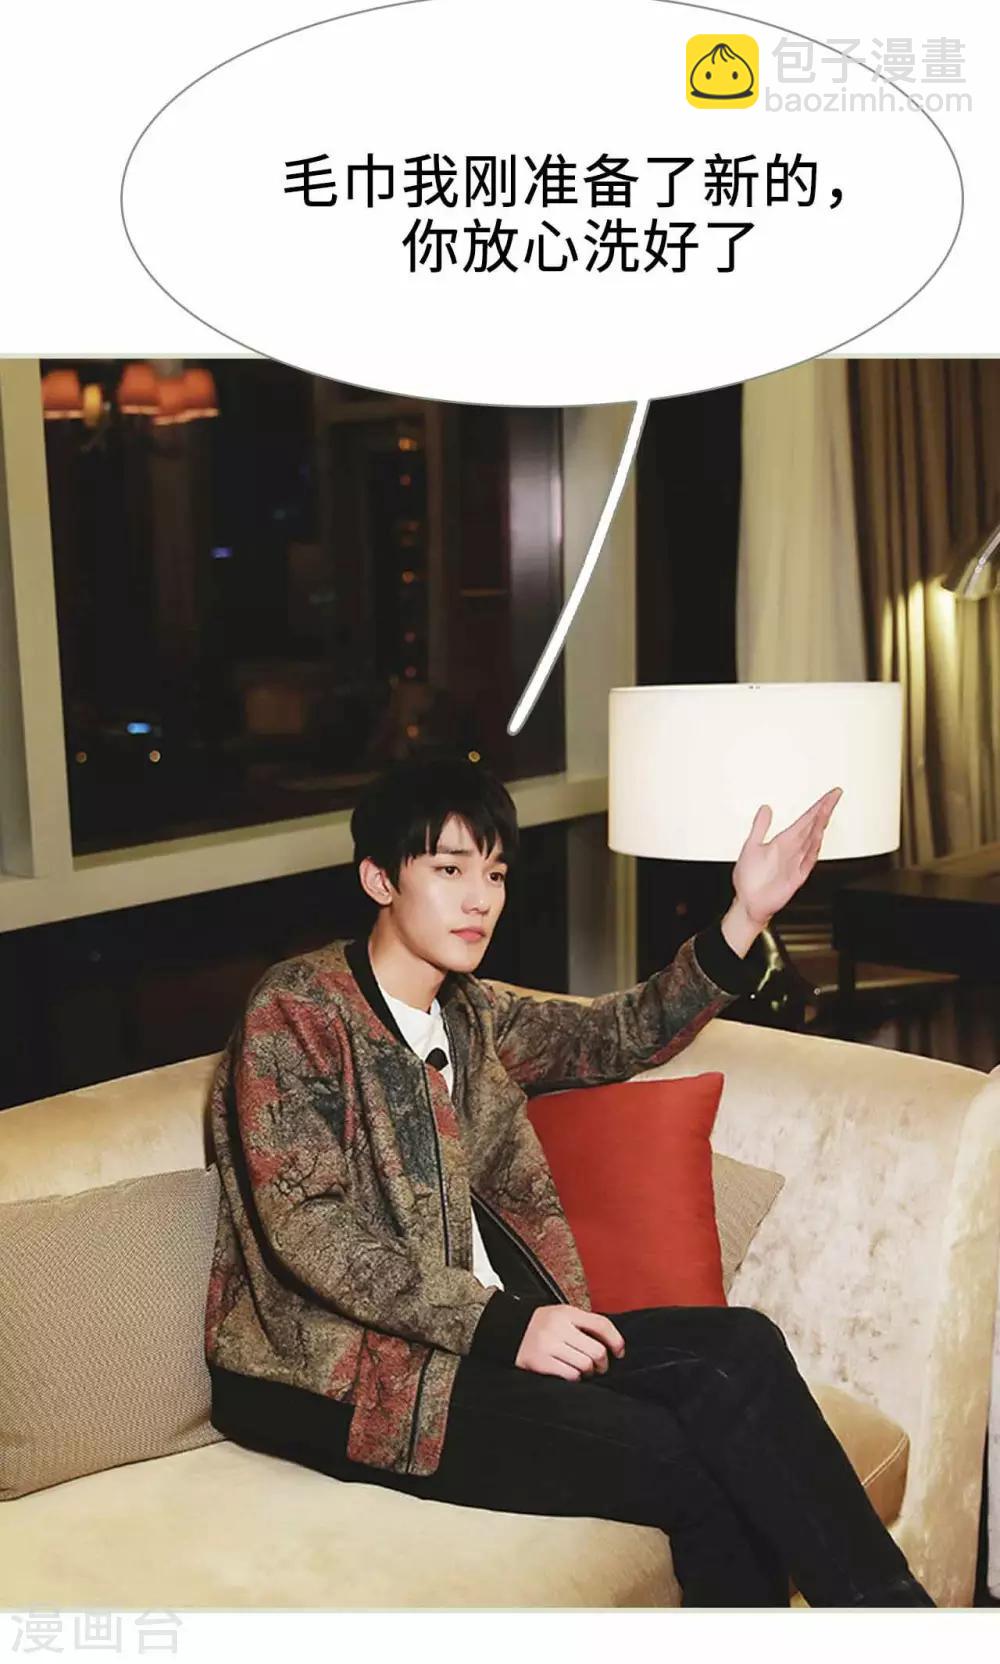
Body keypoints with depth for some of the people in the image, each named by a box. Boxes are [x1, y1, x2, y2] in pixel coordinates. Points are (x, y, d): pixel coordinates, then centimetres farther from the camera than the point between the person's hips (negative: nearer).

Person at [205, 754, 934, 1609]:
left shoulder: (472, 1016, 13)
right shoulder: (297, 1010, -9)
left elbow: (619, 1036, 18)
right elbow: (305, 1227, -17)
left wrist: (746, 914, 4)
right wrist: (501, 1325, -23)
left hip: (484, 1327, 7)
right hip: (342, 1371, -6)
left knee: (737, 1347, -17)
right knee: (687, 1460, -22)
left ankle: (886, 1602, -9)